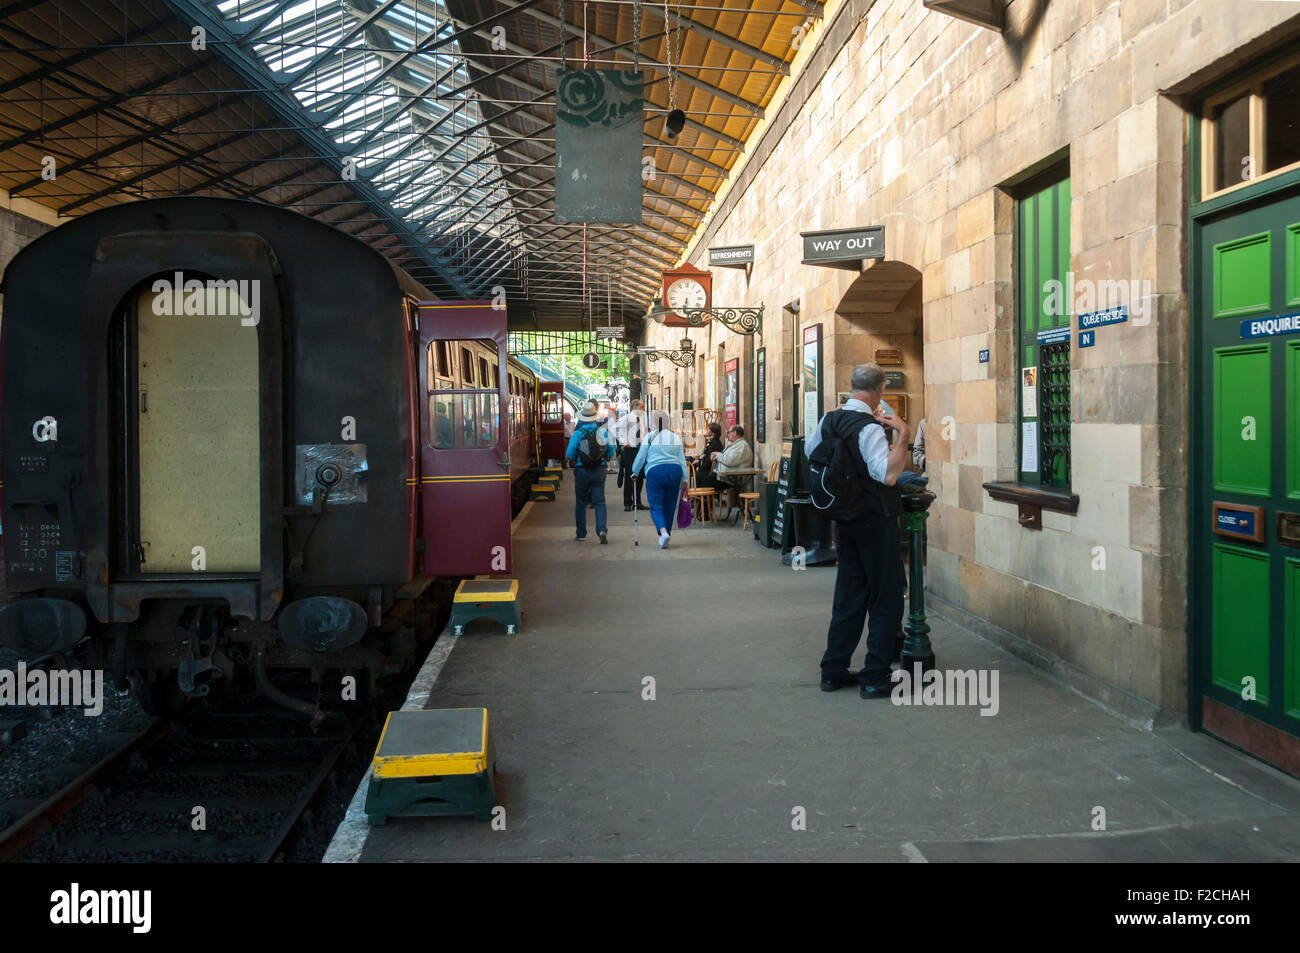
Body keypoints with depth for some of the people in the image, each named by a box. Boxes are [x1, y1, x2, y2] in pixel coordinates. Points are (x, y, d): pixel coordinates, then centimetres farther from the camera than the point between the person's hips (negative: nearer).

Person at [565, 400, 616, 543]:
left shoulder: (578, 433, -9)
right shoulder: (603, 431, -2)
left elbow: (569, 455, -9)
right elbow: (611, 454, 2)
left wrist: (572, 463, 11)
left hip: (582, 471, -1)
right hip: (599, 471, 1)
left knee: (580, 503, 11)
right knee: (599, 502, 4)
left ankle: (581, 533, 16)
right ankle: (601, 530, -14)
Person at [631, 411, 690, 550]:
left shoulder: (649, 438, -1)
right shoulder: (676, 438, 7)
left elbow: (640, 457, 0)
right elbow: (682, 459, 7)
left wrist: (634, 472, 15)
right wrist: (684, 479, 12)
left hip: (655, 472, -3)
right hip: (674, 471, 3)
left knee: (656, 506, 0)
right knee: (670, 506, 12)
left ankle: (663, 532, -23)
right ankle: (665, 536, 18)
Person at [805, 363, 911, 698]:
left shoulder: (829, 421, 4)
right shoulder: (870, 428, -20)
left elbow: (810, 451, 24)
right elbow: (888, 474, -32)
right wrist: (903, 435, -28)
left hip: (843, 518, 8)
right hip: (875, 520, -8)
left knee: (848, 593, 17)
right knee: (886, 598, 3)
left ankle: (833, 670, 23)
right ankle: (875, 677, 6)